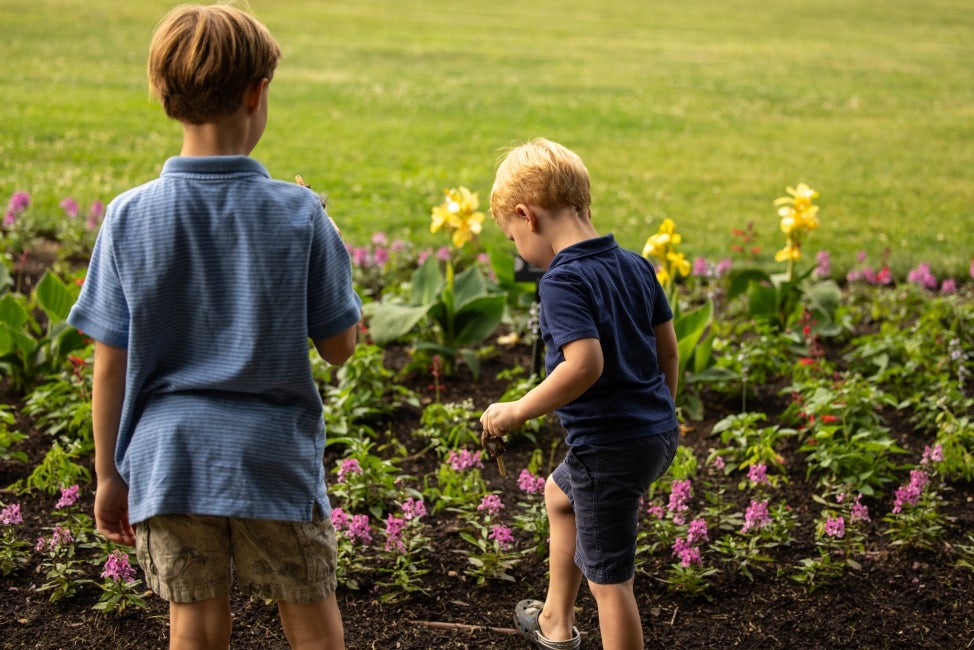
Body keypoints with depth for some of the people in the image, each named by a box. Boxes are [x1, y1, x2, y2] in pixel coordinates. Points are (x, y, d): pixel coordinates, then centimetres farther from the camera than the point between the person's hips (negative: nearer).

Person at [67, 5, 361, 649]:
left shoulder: (130, 217, -7)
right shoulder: (299, 214, -11)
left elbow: (110, 365, -4)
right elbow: (340, 345, -4)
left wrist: (109, 474, 8)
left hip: (169, 461, 1)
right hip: (276, 461, -1)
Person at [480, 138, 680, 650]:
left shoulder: (562, 282, -20)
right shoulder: (635, 266, 5)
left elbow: (585, 364, -31)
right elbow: (668, 349, 11)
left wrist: (516, 412, -21)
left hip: (608, 448, -10)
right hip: (657, 432, 10)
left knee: (608, 579, 3)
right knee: (558, 493, 33)